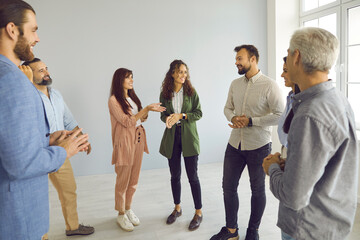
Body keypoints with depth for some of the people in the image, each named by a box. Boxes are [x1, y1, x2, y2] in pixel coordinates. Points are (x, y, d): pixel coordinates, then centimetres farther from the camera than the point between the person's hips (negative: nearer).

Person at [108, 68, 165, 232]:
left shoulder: (132, 97, 11)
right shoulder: (113, 100, -12)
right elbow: (127, 122, -17)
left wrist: (148, 110, -4)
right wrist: (146, 109, -20)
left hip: (138, 141, 7)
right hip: (125, 143, -7)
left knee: (134, 180, 15)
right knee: (123, 181, 6)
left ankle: (128, 209, 33)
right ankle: (121, 215, 23)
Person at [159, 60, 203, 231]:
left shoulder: (191, 92, -2)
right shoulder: (165, 94, 2)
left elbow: (198, 113, -4)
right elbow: (163, 114, 7)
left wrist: (181, 116, -17)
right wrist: (167, 118, -16)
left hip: (188, 136, -2)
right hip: (172, 136, 2)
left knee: (192, 176, 0)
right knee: (175, 175, 12)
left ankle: (198, 212, 15)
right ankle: (177, 208, 31)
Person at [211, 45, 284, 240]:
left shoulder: (269, 85, -12)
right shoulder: (235, 84, 6)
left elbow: (280, 115, -16)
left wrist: (250, 121, -20)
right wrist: (233, 118, -8)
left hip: (259, 146, -5)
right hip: (235, 144, 6)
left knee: (257, 190, 12)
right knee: (228, 186, 10)